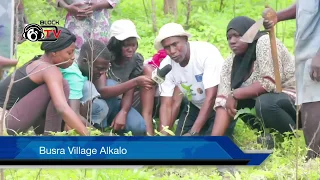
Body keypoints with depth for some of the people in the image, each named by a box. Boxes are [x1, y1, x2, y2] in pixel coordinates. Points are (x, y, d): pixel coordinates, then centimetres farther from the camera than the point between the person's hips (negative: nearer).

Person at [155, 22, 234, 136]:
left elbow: (211, 97, -32)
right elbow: (166, 105, -13)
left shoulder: (207, 53, -31)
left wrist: (193, 133, -37)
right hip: (196, 106, 5)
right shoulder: (165, 66, -15)